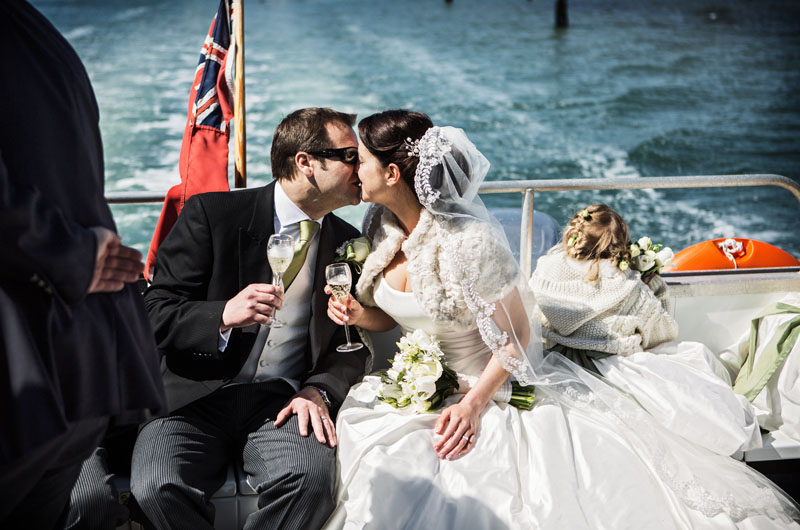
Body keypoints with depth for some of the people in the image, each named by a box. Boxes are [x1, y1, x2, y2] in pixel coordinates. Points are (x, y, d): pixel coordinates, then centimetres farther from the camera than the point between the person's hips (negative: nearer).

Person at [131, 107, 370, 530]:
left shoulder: (348, 245, 12)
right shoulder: (211, 214, 0)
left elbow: (354, 345, 13)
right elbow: (154, 315, -3)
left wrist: (319, 390, -7)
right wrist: (223, 316, -21)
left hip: (284, 401, 2)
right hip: (196, 395, -2)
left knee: (312, 479, -31)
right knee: (158, 487, -31)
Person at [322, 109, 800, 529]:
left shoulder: (467, 240, -24)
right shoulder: (381, 226, -1)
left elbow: (516, 336, -16)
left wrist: (474, 404, -21)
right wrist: (360, 314, -8)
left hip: (491, 388, -6)